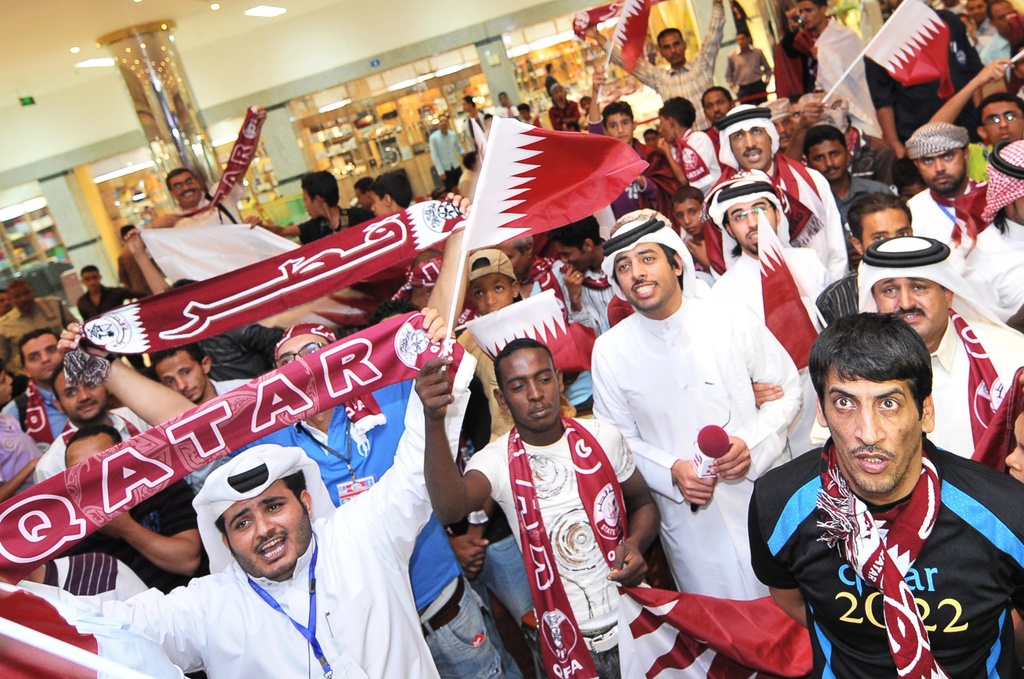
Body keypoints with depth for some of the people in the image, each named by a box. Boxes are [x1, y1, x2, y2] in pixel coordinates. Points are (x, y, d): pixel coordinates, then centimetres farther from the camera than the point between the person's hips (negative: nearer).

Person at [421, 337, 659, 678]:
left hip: (635, 619, 3)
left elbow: (643, 504, 8)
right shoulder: (497, 461, -16)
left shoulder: (602, 437, -6)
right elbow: (450, 508, -38)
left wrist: (635, 545, -14)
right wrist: (434, 421, -52)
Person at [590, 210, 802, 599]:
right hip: (690, 518, 0)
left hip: (766, 496, 0)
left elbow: (787, 390, 1)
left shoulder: (734, 322, -9)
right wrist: (671, 470, -16)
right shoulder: (609, 351, -7)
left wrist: (752, 443, -17)